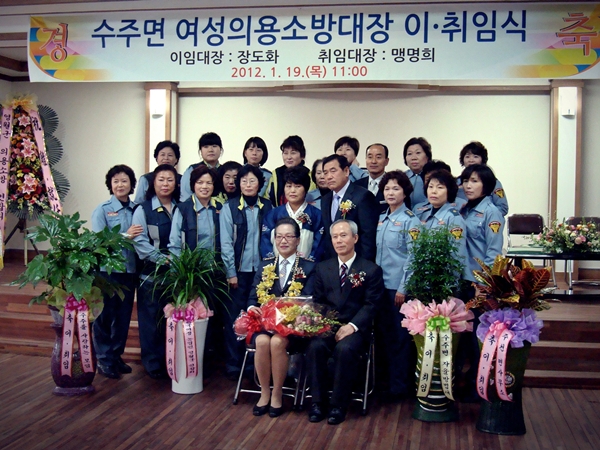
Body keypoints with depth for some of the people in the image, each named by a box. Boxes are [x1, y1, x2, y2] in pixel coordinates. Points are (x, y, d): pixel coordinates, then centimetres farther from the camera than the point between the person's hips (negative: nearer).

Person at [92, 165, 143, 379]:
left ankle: (117, 356, 26)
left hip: (129, 269, 3)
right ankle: (104, 359, 15)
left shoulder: (137, 210, 5)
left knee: (124, 315, 11)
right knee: (105, 315, 3)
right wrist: (125, 236, -19)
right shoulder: (102, 209, -3)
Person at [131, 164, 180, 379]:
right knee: (152, 319, 0)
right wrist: (163, 259, -18)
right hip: (151, 272, -3)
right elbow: (140, 241, -8)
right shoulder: (143, 210, 2)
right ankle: (153, 363, 10)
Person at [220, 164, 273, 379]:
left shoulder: (267, 207, 6)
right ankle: (233, 365, 11)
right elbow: (226, 242, -2)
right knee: (235, 317, 1)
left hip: (261, 270, 2)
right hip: (239, 271, -2)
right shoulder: (229, 207, 0)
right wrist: (231, 272, -6)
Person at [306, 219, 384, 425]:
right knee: (315, 346, -29)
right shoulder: (322, 268, 15)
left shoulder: (371, 270, 3)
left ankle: (339, 405, -19)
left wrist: (352, 326, -19)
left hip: (355, 329, -3)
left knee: (345, 349, -34)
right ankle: (317, 402, -15)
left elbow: (371, 305, -4)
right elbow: (317, 301, 12)